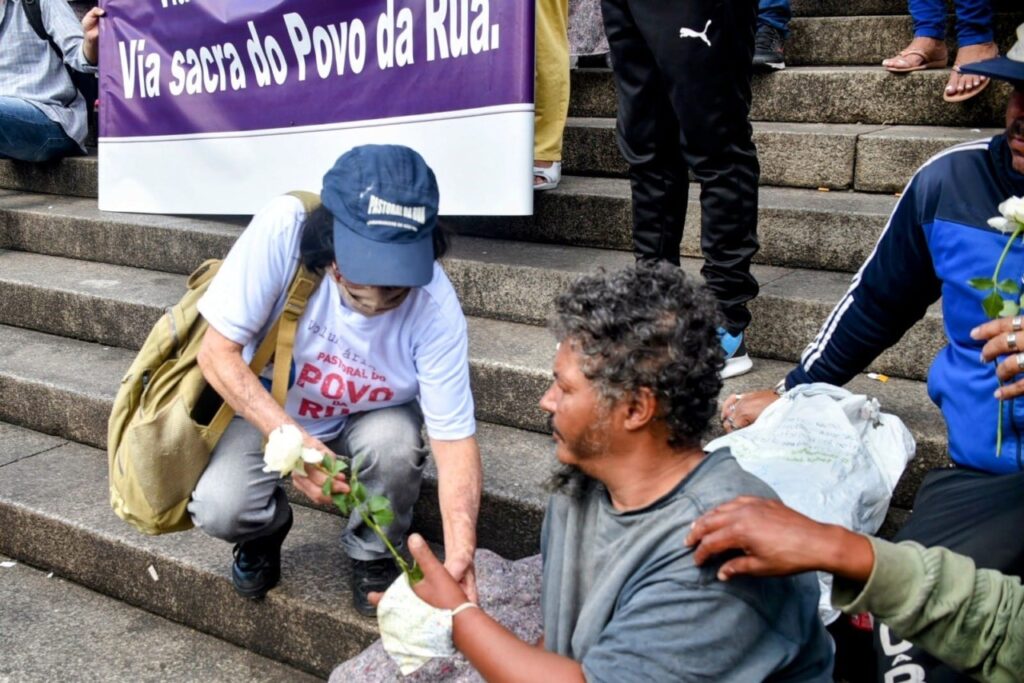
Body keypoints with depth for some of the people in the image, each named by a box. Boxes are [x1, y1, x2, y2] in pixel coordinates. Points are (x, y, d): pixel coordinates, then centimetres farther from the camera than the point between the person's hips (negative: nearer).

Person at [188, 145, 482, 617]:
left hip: (367, 419, 0)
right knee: (217, 509, -23)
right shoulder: (283, 230, -34)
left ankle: (372, 557, 1)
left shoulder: (435, 308, -32)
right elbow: (217, 352, -26)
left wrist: (460, 552, -41)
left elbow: (454, 438, -27)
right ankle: (266, 529, 15)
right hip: (266, 411, 0)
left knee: (395, 442, -31)